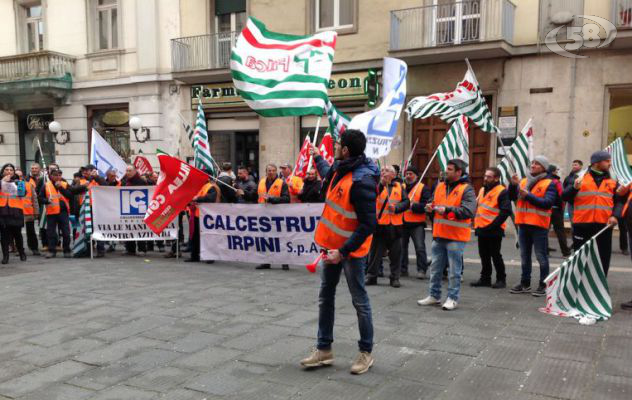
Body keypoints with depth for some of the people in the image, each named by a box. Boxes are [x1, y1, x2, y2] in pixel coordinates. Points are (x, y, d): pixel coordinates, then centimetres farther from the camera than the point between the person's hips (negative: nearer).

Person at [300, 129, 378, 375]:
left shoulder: (362, 181, -24)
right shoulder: (340, 168, 4)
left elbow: (368, 225, -25)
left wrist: (343, 252, -25)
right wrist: (317, 157, 43)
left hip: (350, 249, -9)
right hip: (332, 245, 9)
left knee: (359, 301, 5)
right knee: (325, 297, 14)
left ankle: (366, 352, 20)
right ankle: (324, 349, 26)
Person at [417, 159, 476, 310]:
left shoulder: (467, 189, -9)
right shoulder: (440, 186, 12)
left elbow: (469, 211, -21)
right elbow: (434, 203, 24)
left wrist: (447, 210, -25)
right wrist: (431, 208, 0)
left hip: (456, 237, -7)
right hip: (439, 235, 7)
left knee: (454, 270, 1)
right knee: (435, 268, 13)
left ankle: (453, 298, 12)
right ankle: (434, 295, 25)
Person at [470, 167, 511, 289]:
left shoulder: (502, 191, -11)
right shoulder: (482, 190, 15)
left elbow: (506, 211, -17)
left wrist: (492, 225, -18)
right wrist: (476, 223, 13)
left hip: (494, 231, -7)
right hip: (481, 229, 8)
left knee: (495, 255, 0)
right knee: (484, 255, 13)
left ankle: (501, 279, 12)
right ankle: (485, 278, 22)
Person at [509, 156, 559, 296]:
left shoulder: (549, 184, -4)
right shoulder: (523, 181, 13)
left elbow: (548, 203, -17)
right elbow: (511, 197, 7)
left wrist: (528, 195, -21)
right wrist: (513, 185, -10)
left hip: (539, 225, -6)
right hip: (523, 224, 6)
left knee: (541, 256, -1)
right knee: (524, 256, 13)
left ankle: (543, 285, 7)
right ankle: (525, 283, 22)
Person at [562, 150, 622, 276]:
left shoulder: (613, 182, 11)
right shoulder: (580, 178, 4)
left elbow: (619, 201, 9)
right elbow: (565, 197, 0)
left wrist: (615, 215, -10)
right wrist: (575, 188, -19)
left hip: (604, 226, 2)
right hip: (582, 225, -2)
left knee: (603, 258, 6)